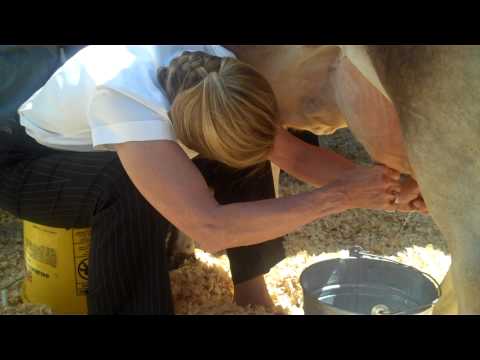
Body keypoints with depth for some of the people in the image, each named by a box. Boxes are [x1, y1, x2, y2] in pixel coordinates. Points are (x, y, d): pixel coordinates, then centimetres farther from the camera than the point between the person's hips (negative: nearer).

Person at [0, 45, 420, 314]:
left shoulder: (219, 71, -22)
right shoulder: (123, 92, -42)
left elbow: (294, 152, -10)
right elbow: (210, 228, -47)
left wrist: (369, 184, -21)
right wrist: (341, 195, -42)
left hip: (101, 152, 6)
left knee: (244, 151, -13)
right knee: (132, 189, -38)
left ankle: (252, 293, 2)